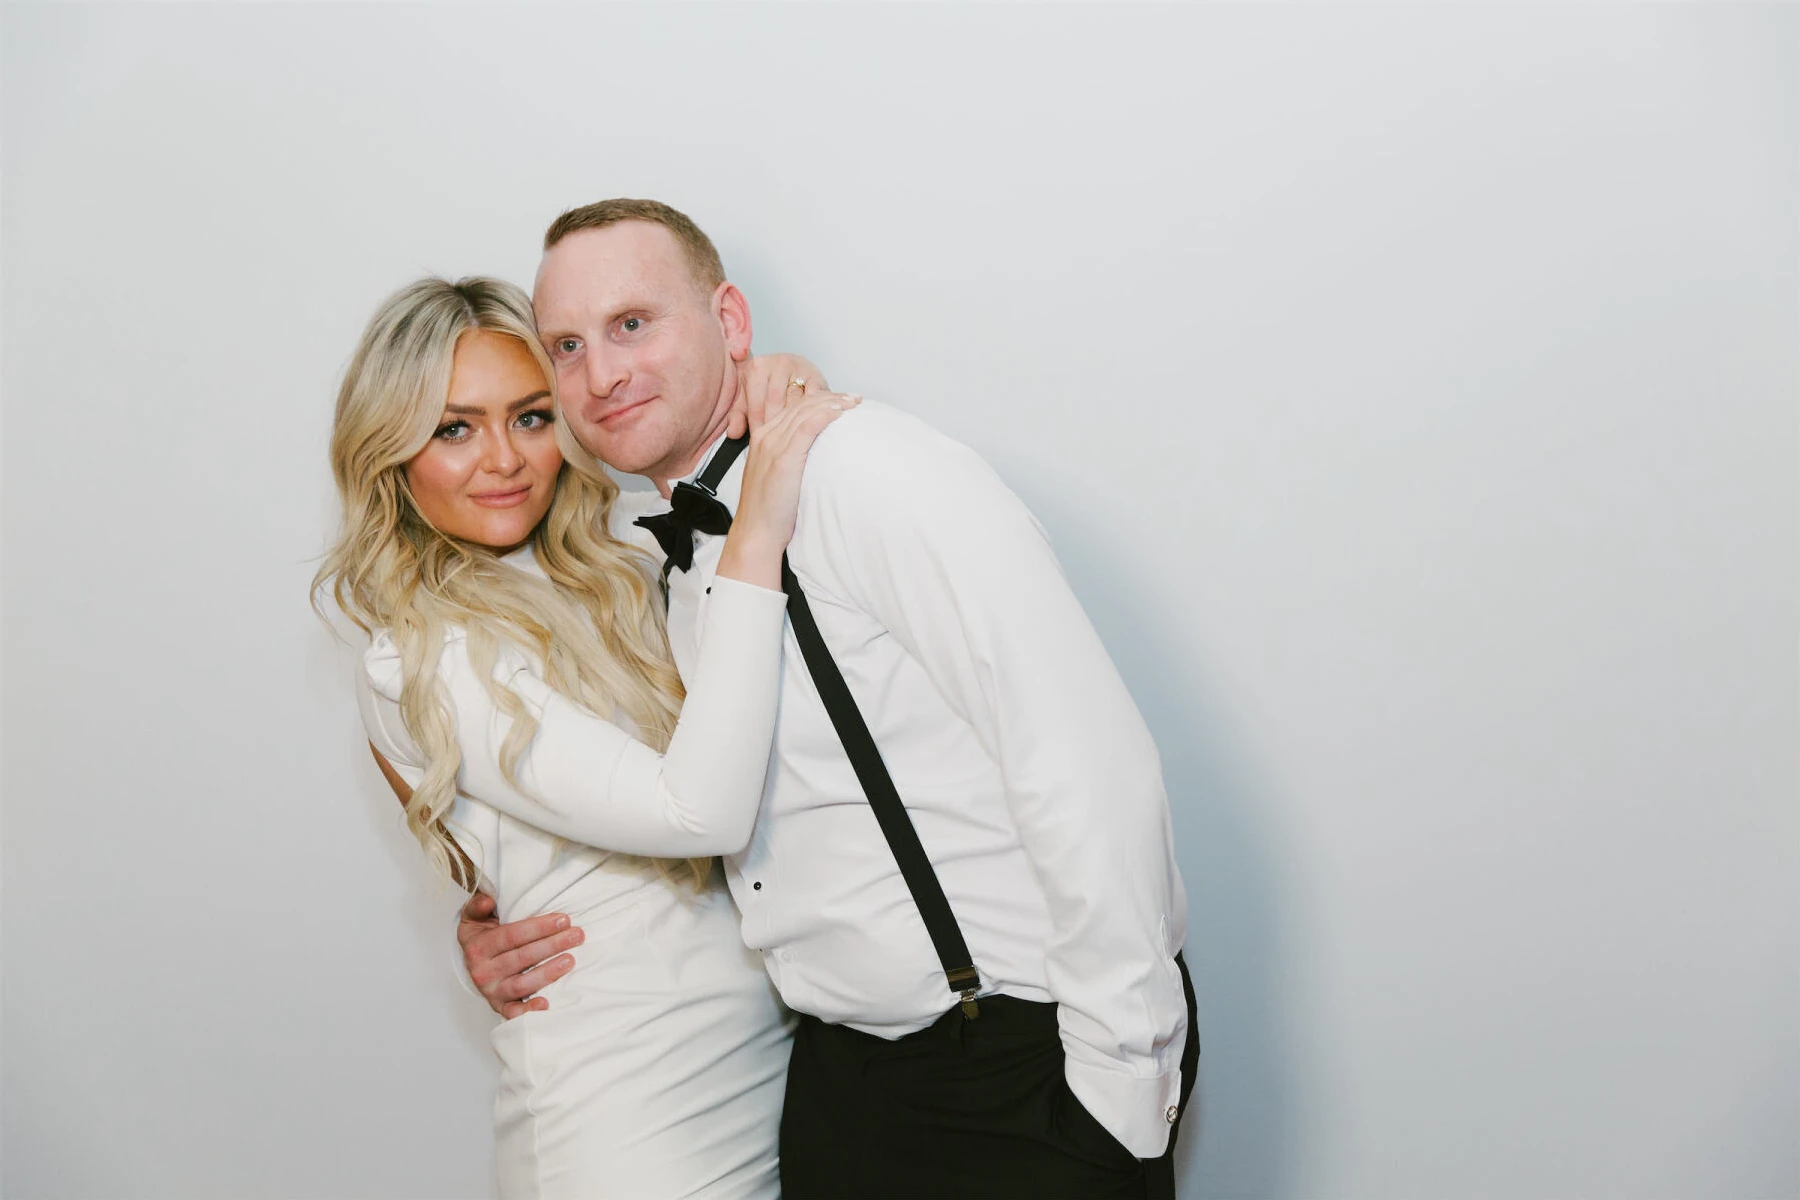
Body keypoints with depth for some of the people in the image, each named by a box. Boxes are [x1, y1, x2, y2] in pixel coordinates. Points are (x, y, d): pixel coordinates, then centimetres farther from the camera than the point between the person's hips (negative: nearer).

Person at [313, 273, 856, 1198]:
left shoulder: (616, 584, 9)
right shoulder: (421, 664, -14)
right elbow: (699, 811, -24)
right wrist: (754, 545, -24)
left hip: (781, 1053, 7)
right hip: (631, 1115, -7)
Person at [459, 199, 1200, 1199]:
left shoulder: (868, 469, -17)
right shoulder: (683, 569, 10)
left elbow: (1088, 766, -23)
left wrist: (1119, 1096, -20)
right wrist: (520, 935, 7)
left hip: (1023, 1074, -7)